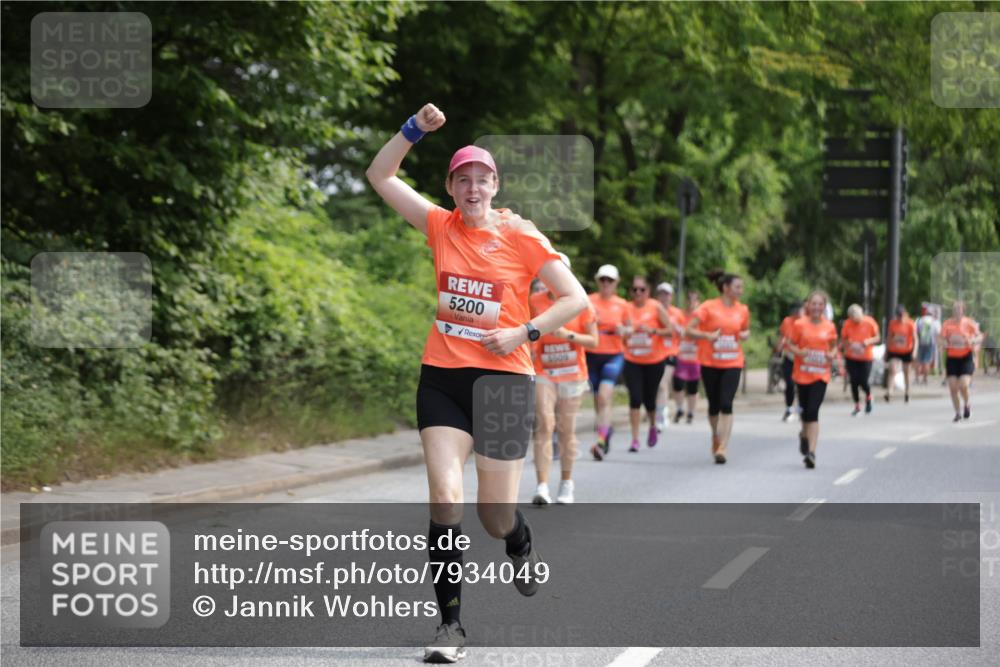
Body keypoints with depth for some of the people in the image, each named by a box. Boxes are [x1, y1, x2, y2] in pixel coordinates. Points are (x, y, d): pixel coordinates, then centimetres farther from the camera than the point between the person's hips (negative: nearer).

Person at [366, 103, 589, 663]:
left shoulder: (520, 237, -3)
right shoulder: (442, 227, 5)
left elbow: (576, 299, -2)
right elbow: (381, 176, 7)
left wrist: (524, 333, -12)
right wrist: (415, 130, -4)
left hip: (503, 379, -2)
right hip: (442, 379, 2)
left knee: (496, 516, 3)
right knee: (445, 497, -14)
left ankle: (525, 548, 42)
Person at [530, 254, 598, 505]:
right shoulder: (535, 301, 1)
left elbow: (593, 341, -3)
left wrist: (568, 335, -17)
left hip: (572, 374, 0)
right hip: (543, 373, 0)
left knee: (567, 431, 7)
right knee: (544, 426, -14)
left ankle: (566, 484, 22)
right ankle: (542, 487, -20)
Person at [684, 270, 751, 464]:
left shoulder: (742, 310, 5)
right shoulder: (709, 307, -6)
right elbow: (689, 329, -9)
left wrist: (745, 335, -1)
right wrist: (707, 335, -24)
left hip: (732, 364, 1)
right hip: (710, 363, -1)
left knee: (726, 404, -13)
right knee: (714, 405, 9)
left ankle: (723, 446, -14)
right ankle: (716, 437, 34)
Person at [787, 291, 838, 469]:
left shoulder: (830, 327, 2)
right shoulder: (799, 324, -2)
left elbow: (834, 346, 14)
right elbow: (790, 344, 3)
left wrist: (832, 355, -7)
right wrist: (799, 352, -18)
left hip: (821, 375, -1)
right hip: (802, 374, 1)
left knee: (813, 412, -13)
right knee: (806, 411, 11)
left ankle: (811, 452, -16)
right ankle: (805, 434, 46)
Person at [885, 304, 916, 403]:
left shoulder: (910, 324, -9)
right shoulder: (892, 323, -3)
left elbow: (914, 339, -7)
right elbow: (888, 338, 6)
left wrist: (914, 351, -19)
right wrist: (886, 351, 8)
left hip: (906, 351, 0)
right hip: (894, 351, 0)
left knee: (906, 373, 13)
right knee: (893, 371, -17)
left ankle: (907, 393, 29)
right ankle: (889, 393, -25)